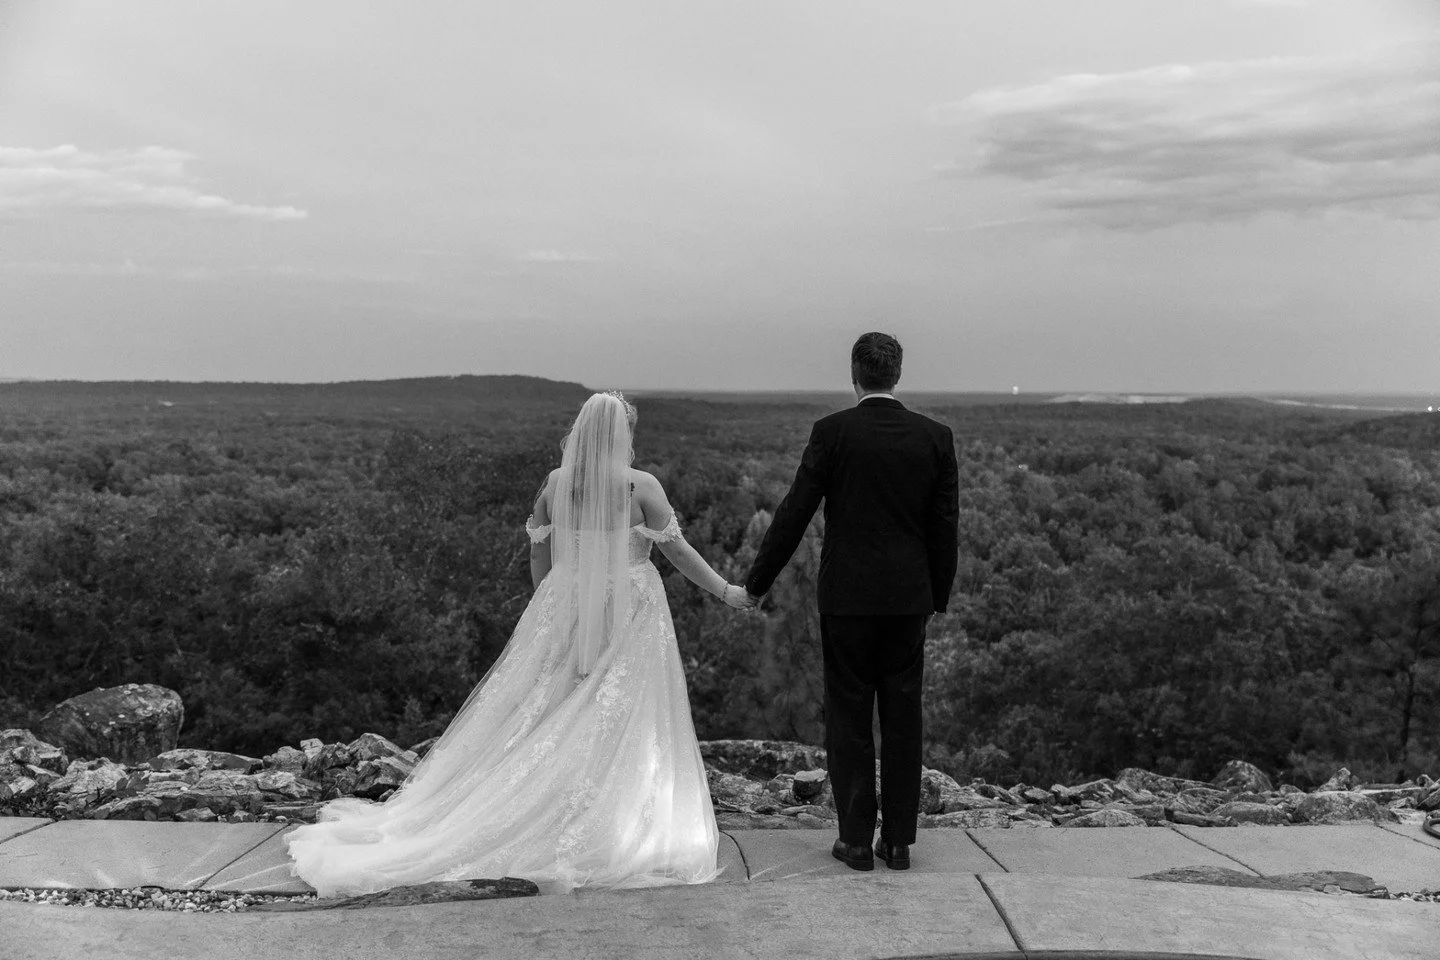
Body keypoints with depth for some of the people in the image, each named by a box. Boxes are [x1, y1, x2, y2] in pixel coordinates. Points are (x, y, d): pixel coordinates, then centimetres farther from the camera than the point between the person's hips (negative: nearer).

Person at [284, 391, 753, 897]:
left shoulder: (555, 482, 2)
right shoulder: (640, 485, -10)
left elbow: (538, 556, 10)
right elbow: (677, 549, -7)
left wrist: (550, 606, 23)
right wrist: (726, 591, 2)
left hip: (565, 606, 4)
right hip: (628, 611, -4)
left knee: (546, 716, 11)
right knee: (622, 725, 4)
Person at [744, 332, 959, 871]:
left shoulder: (832, 432, -7)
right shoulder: (935, 436, 1)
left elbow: (795, 512, -5)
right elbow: (945, 524, 5)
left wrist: (758, 582, 5)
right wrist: (939, 594, 17)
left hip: (846, 595, -2)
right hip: (909, 597, 3)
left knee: (848, 717, 6)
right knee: (903, 717, 10)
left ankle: (856, 839, 11)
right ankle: (898, 841, 16)